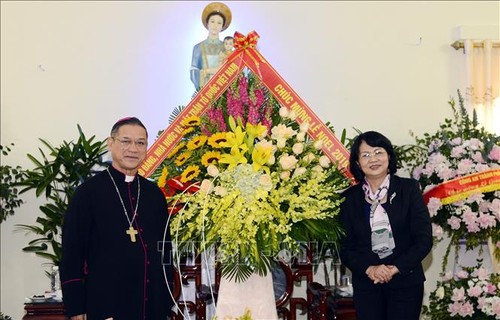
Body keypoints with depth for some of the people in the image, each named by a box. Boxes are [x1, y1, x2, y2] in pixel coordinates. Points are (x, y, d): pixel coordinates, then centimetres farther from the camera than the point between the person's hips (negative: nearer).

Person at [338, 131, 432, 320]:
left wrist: (395, 268, -13)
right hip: (366, 285, 1)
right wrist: (369, 269, -14)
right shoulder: (350, 197, 3)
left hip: (406, 282, -1)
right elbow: (345, 247, 2)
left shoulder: (409, 189, 0)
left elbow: (424, 240, -4)